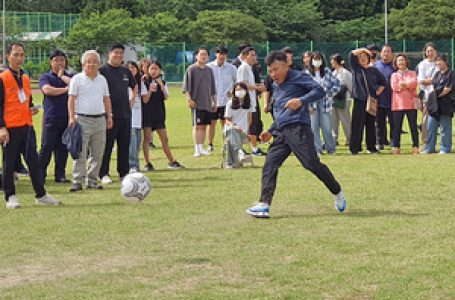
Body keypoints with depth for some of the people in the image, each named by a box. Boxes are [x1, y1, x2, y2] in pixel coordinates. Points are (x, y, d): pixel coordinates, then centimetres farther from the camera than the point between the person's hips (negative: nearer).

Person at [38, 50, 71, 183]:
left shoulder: (70, 76, 14)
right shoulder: (45, 77, 7)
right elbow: (47, 90, -13)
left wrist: (62, 76, -1)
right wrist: (65, 89, -5)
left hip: (67, 117, 3)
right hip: (51, 117, -3)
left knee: (63, 148, 5)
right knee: (47, 147, -6)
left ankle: (60, 175, 12)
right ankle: (40, 174, 0)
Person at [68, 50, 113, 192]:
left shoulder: (102, 79, 14)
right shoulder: (77, 79, -1)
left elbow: (106, 99, 19)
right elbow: (71, 99, -4)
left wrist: (109, 116, 11)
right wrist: (71, 118, -12)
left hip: (100, 119, 5)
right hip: (83, 120, -5)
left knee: (98, 153, 6)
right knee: (80, 153, -7)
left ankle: (92, 180, 13)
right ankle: (77, 182, -7)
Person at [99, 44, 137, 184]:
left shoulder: (126, 71, 14)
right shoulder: (103, 70, -4)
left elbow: (134, 86, 31)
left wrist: (132, 100, 18)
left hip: (125, 113, 6)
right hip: (109, 114, -6)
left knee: (125, 145, 8)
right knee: (107, 146, -2)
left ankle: (124, 173, 14)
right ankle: (104, 174, 4)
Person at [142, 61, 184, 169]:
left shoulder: (163, 83, 9)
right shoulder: (145, 83, -3)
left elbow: (166, 97, -5)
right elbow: (145, 100, -8)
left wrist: (161, 85, -14)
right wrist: (150, 90, -23)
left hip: (159, 113, 3)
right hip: (147, 114, -3)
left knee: (164, 138, 6)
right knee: (147, 138, -3)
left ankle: (172, 161, 13)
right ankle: (147, 163, 2)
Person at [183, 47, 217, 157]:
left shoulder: (209, 70, 15)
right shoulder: (191, 69, -3)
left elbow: (213, 88, 20)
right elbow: (187, 86, -7)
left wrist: (215, 102, 17)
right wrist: (189, 99, -15)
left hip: (208, 103, 6)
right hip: (197, 103, -6)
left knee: (204, 126, 8)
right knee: (197, 126, -7)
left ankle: (202, 148, 14)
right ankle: (197, 150, -7)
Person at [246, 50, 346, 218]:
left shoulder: (298, 77, 1)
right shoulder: (276, 87, 26)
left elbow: (319, 91, -8)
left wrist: (301, 101, -20)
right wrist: (271, 131, 28)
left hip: (297, 129, -8)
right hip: (281, 133, 8)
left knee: (312, 164, -12)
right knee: (270, 165, -4)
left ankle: (338, 194, 7)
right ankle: (264, 205, -10)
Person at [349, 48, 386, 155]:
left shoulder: (374, 70, 11)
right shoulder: (356, 68, 7)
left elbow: (383, 81, 20)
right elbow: (352, 54, -4)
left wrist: (379, 90, 6)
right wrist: (362, 50, 3)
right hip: (359, 100, -2)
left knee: (371, 124, 7)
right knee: (357, 125, -6)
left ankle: (371, 147, 15)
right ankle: (354, 148, -4)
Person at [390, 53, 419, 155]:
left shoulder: (412, 73, 13)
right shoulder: (394, 75, 14)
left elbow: (414, 83, -8)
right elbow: (394, 87, -4)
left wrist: (402, 84, -9)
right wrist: (408, 85, -4)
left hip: (411, 103, -1)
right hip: (398, 104, 1)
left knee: (413, 126, -1)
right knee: (397, 126, -1)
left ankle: (415, 146, 2)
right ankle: (396, 147, 2)